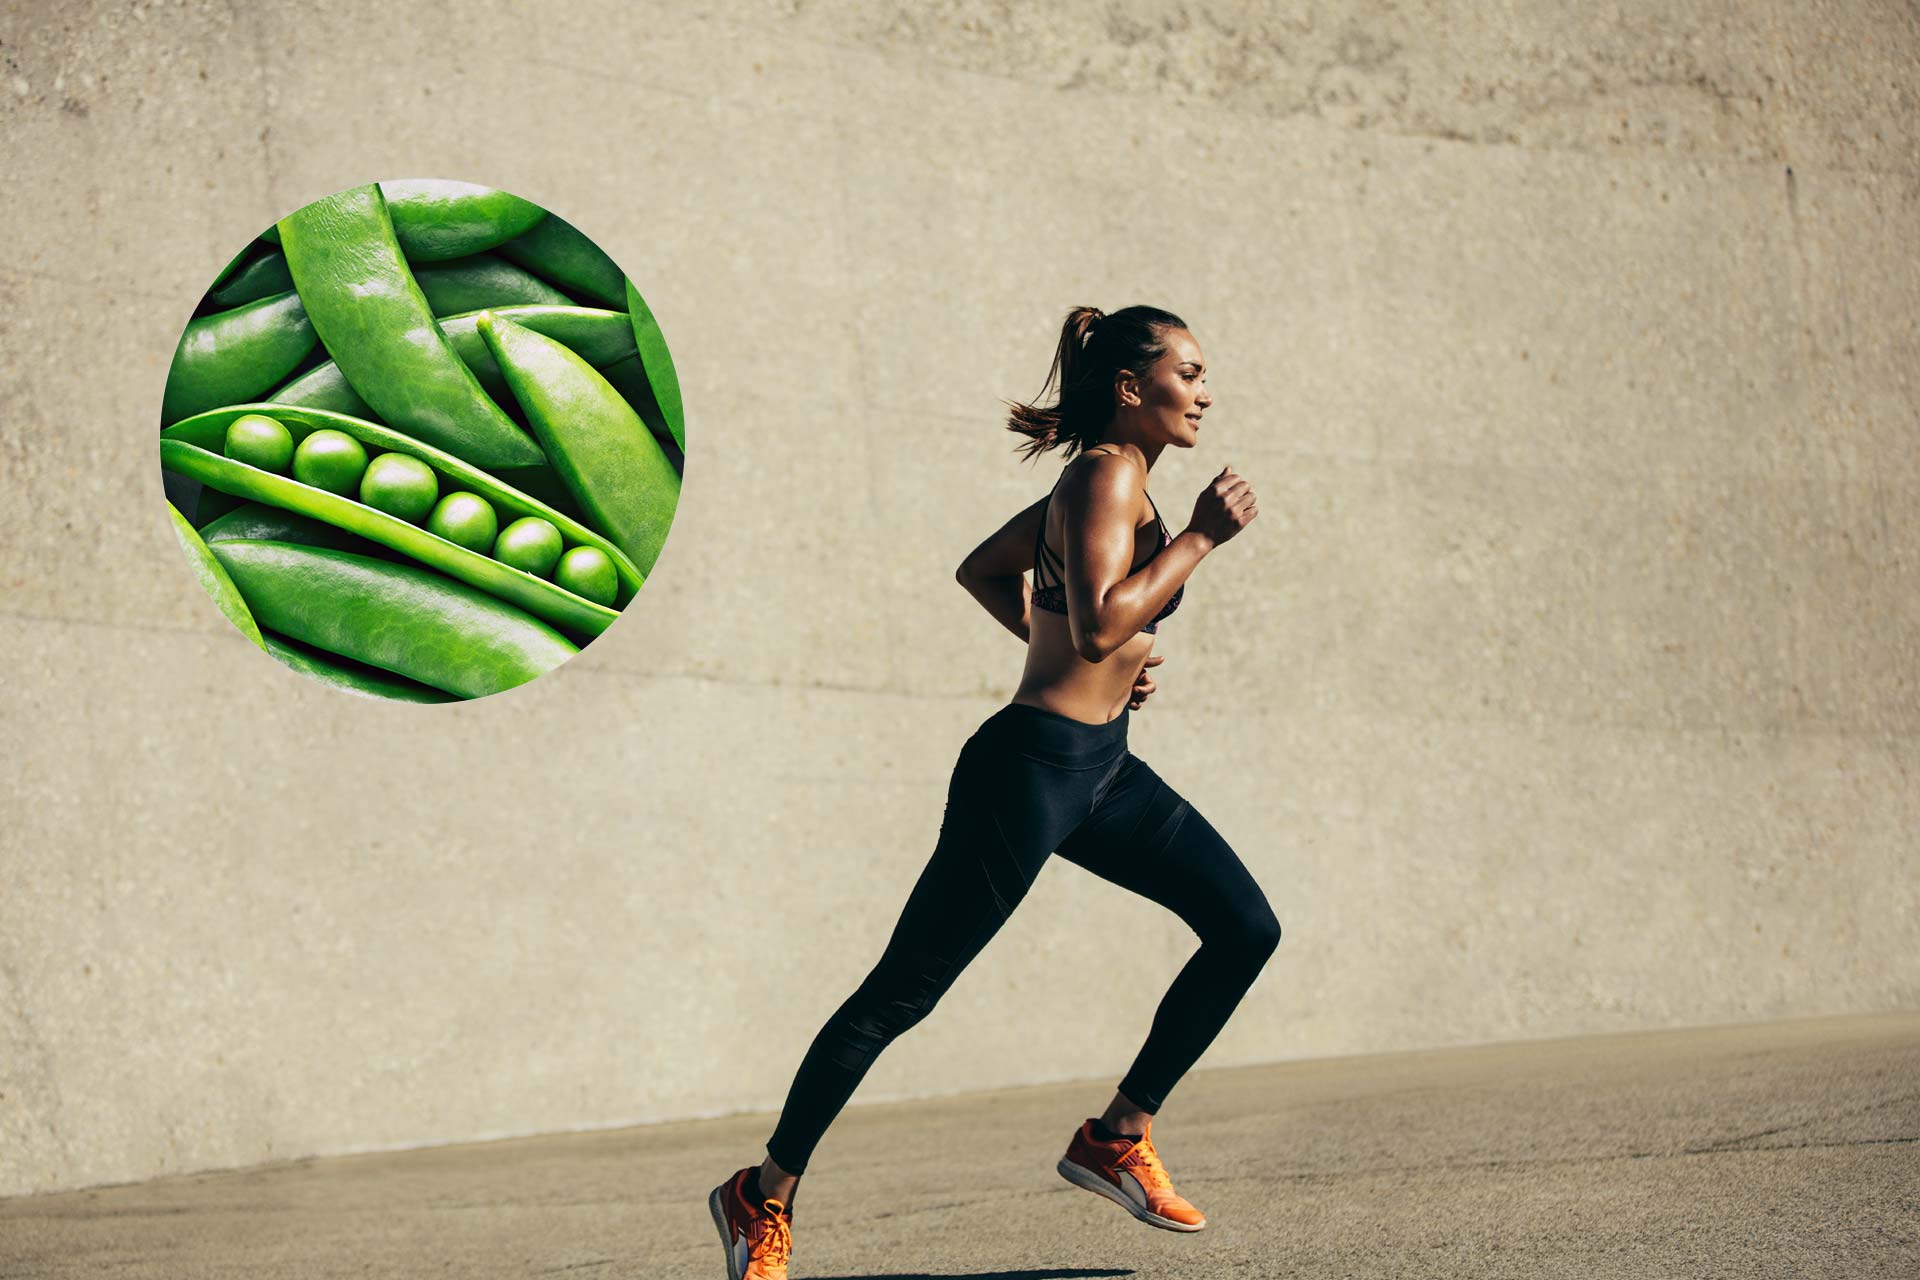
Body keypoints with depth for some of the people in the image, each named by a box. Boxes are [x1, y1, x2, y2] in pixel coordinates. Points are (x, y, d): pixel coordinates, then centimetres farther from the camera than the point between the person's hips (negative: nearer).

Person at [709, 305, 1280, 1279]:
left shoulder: (1099, 481, 13)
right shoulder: (1107, 476, -15)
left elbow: (981, 571, 24)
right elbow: (1098, 626, -28)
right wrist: (1199, 539, -21)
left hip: (1099, 767, 10)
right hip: (1028, 768, -10)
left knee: (1246, 929, 4)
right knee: (900, 995, -2)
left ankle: (1118, 1136, 12)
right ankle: (764, 1195, 9)